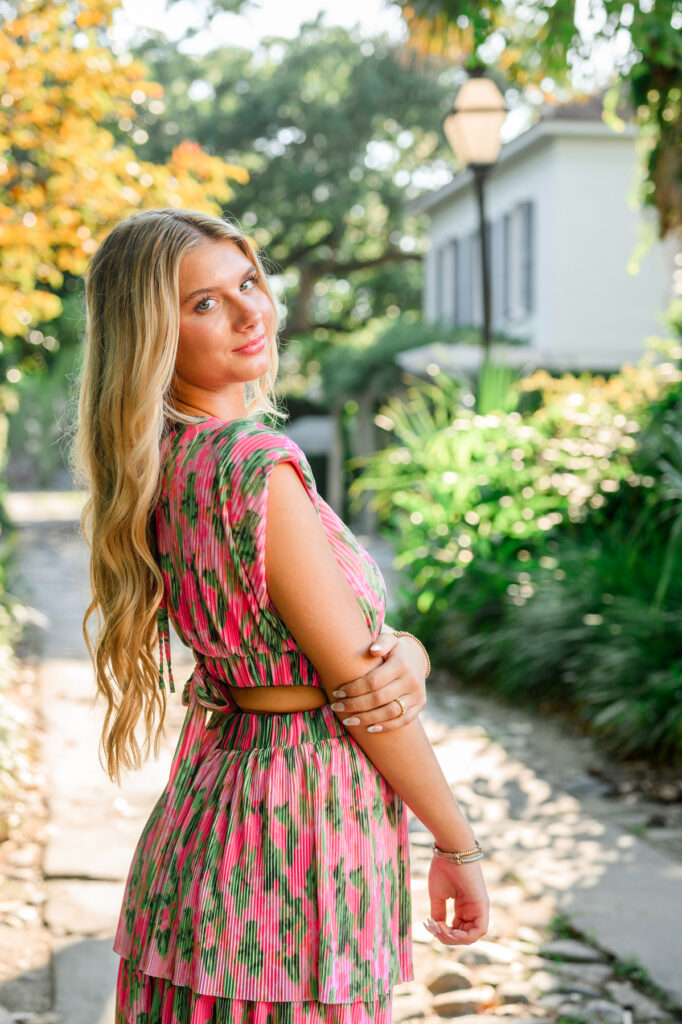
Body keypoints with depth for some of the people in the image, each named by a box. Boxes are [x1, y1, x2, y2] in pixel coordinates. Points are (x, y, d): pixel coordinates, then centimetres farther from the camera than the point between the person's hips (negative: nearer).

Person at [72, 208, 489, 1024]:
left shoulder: (166, 465, 5)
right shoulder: (258, 466, -21)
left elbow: (359, 619, 8)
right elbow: (357, 683, -16)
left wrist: (407, 655, -14)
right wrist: (459, 845, -6)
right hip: (299, 820, -9)